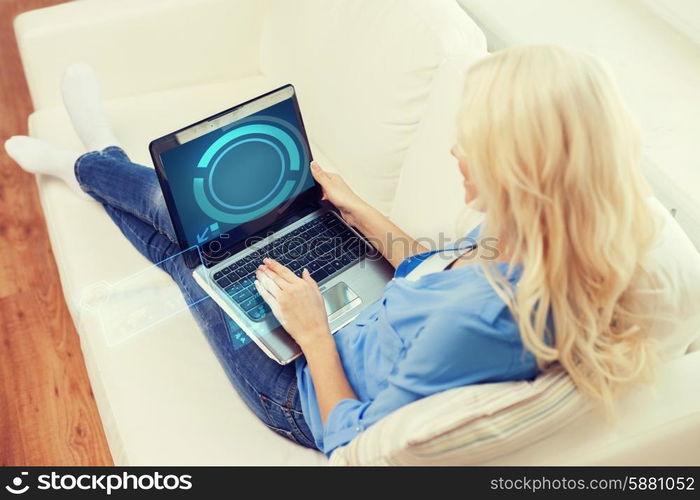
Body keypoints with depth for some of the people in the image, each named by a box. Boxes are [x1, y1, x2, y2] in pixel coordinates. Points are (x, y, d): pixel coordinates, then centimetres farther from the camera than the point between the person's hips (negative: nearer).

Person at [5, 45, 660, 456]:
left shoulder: (484, 318, -41)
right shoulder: (525, 249, -16)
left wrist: (314, 331, -20)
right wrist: (356, 208, 4)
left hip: (306, 394, -6)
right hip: (354, 323, 6)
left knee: (181, 227, 7)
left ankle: (88, 165, 43)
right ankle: (88, 165, 48)